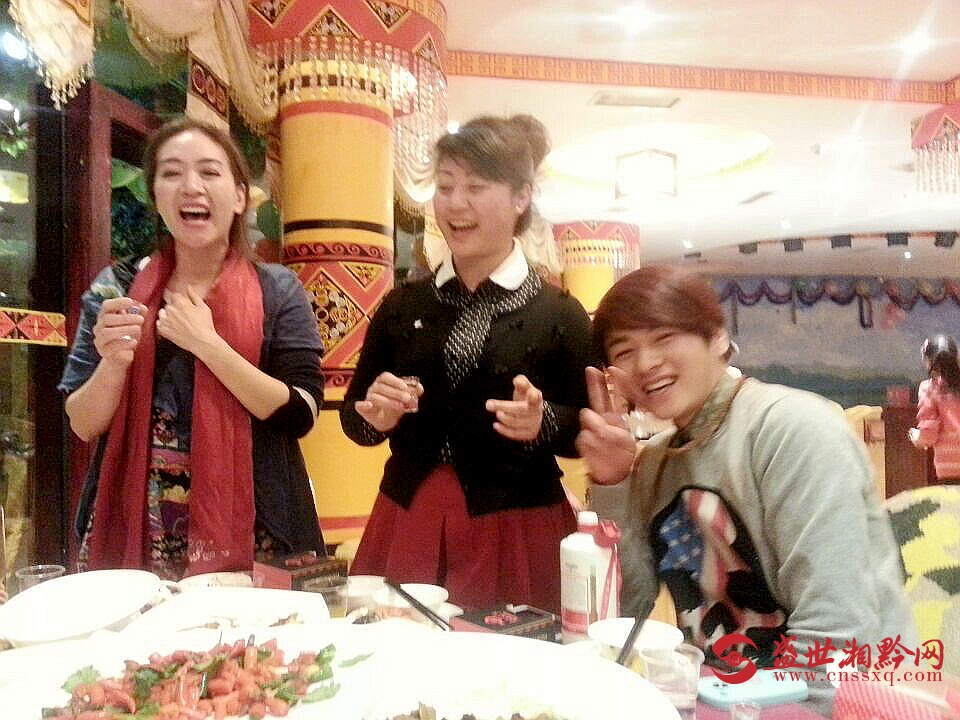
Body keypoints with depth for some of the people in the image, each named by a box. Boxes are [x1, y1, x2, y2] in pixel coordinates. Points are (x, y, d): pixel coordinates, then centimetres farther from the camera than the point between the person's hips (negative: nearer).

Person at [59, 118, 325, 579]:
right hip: (132, 530, 2)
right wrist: (112, 363, -18)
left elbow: (300, 415, -12)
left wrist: (208, 344, -18)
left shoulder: (278, 292, -3)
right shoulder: (117, 289, 3)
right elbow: (83, 426, 2)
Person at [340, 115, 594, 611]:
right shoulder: (402, 306, 5)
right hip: (408, 525, 3)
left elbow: (590, 431, -2)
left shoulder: (559, 315, -3)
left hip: (516, 535, -2)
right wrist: (378, 417, -10)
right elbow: (352, 416, 10)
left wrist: (544, 423, -20)